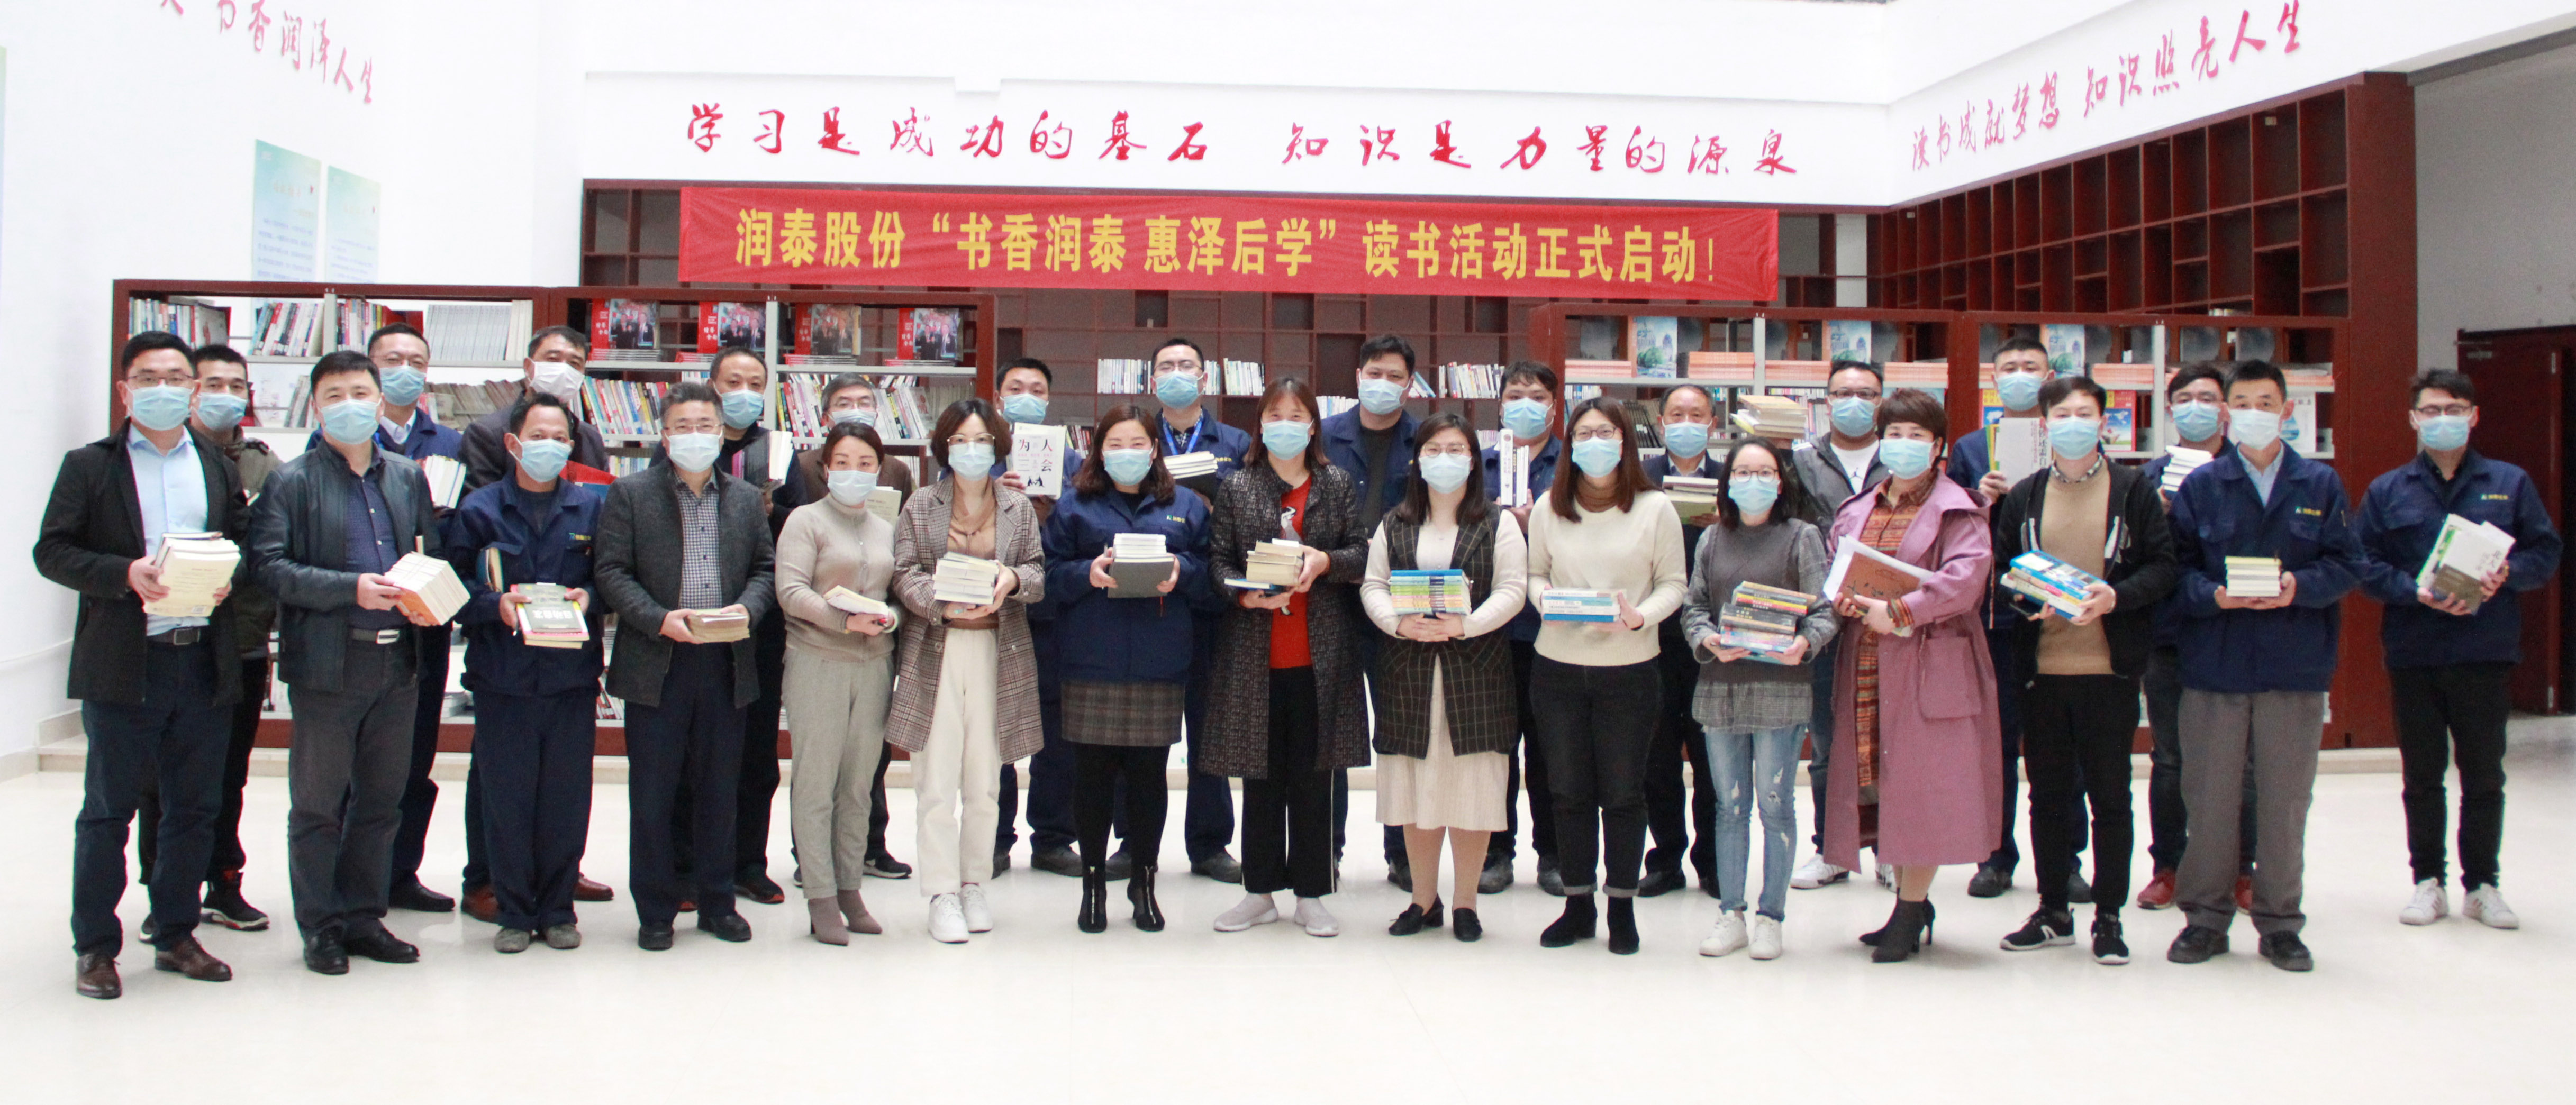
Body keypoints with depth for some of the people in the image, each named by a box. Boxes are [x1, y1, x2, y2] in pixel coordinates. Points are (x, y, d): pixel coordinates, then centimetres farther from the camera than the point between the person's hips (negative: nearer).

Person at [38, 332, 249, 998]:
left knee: (195, 809, 10)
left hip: (204, 661, 3)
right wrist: (124, 574, -18)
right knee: (108, 810, 4)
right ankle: (95, 947, 15)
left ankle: (176, 935, 23)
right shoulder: (90, 467, 3)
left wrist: (228, 574, -8)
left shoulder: (220, 467, 12)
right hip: (123, 665, -3)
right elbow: (52, 551, -3)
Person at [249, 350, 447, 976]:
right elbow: (269, 566, -12)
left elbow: (432, 555, 16)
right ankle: (320, 928, 15)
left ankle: (363, 917, 23)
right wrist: (351, 589, -21)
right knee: (318, 804, 5)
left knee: (381, 801, 12)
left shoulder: (408, 477, 12)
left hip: (398, 662, 5)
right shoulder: (292, 482, -2)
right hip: (327, 663, -4)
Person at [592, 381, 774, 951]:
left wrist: (747, 608, -9)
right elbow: (611, 571, -4)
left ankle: (717, 902, 21)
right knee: (652, 792, 3)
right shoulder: (630, 494, 1)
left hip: (726, 663, 3)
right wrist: (659, 619, -17)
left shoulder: (746, 498, 12)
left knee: (719, 789, 10)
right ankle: (655, 910, 13)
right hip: (656, 665, -3)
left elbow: (765, 567, 12)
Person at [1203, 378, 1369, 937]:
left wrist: (1325, 561, -16)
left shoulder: (1338, 484, 8)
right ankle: (1261, 891, 18)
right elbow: (1218, 560, 2)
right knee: (1261, 776, 7)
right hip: (1255, 653, 0)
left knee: (1313, 776, 4)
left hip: (1320, 654, 0)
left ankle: (1310, 895, 14)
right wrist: (1246, 594, -16)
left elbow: (1362, 552, 3)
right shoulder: (1236, 488, 7)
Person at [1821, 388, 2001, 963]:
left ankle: (1910, 912, 5)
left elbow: (1966, 577, -16)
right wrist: (1840, 600, -3)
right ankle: (1913, 904, 20)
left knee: (1920, 782, -3)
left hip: (1928, 667, -6)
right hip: (1865, 667, 6)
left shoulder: (1957, 510, -2)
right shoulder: (1855, 510, 16)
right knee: (1880, 786, 8)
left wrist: (1900, 612, -21)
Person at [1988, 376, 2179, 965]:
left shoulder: (2134, 488, 2)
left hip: (2109, 667, -3)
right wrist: (2026, 600, -9)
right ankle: (2053, 913, 21)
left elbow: (2162, 565, -2)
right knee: (2048, 794, 9)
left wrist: (2116, 596, -19)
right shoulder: (2023, 496, 10)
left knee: (2110, 795, 3)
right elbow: (2000, 569, 11)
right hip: (2041, 668, 3)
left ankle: (2108, 917, 14)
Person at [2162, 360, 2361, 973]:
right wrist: (2214, 595, -16)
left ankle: (2280, 922, 17)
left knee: (2285, 798, 5)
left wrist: (2300, 587, -15)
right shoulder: (2200, 485, 6)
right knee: (2209, 796, 3)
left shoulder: (2320, 484, 7)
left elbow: (2345, 564, 3)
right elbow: (2177, 567, 2)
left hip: (2294, 668, 0)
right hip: (2215, 664, 0)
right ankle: (2206, 915, 15)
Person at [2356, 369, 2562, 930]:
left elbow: (2545, 553, 4)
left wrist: (2506, 574, -15)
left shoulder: (2510, 484, 7)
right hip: (2413, 653, 0)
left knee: (2484, 775, 7)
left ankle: (2481, 885, 18)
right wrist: (2415, 592, -17)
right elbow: (2366, 565, -1)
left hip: (2486, 652, 0)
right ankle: (2429, 881, 18)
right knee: (2422, 776, 8)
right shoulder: (2387, 491, 5)